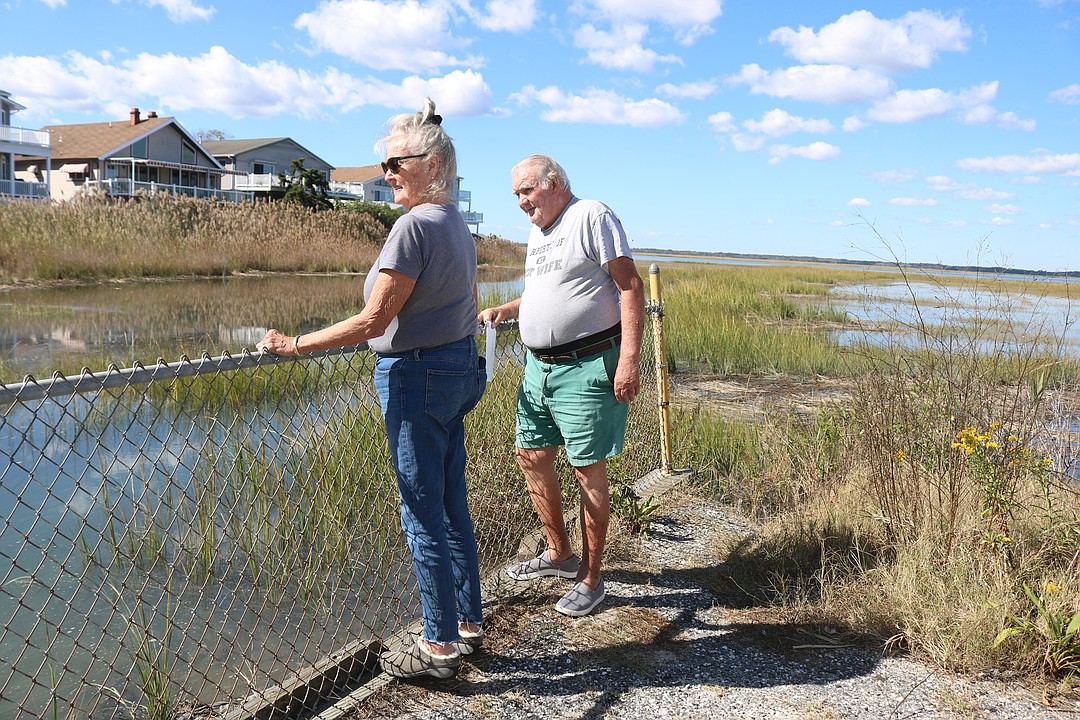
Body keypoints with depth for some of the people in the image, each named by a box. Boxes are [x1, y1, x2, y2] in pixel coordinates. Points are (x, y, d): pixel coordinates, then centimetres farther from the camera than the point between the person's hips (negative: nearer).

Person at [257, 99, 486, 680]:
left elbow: (373, 321, -21)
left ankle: (440, 644, 12)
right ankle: (469, 625, 27)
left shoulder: (416, 223, -18)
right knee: (451, 506, 16)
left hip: (417, 375, -10)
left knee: (423, 513, 0)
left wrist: (296, 344, -14)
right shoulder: (457, 223, 11)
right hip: (458, 366, 10)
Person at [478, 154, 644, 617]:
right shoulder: (537, 232, 18)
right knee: (531, 456, 13)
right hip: (539, 366, 9)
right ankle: (559, 554, 31)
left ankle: (590, 579, 12)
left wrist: (629, 358, -21)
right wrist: (504, 310, 12)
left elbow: (631, 287, -14)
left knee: (588, 471, -1)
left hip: (588, 368, -9)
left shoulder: (592, 217, -9)